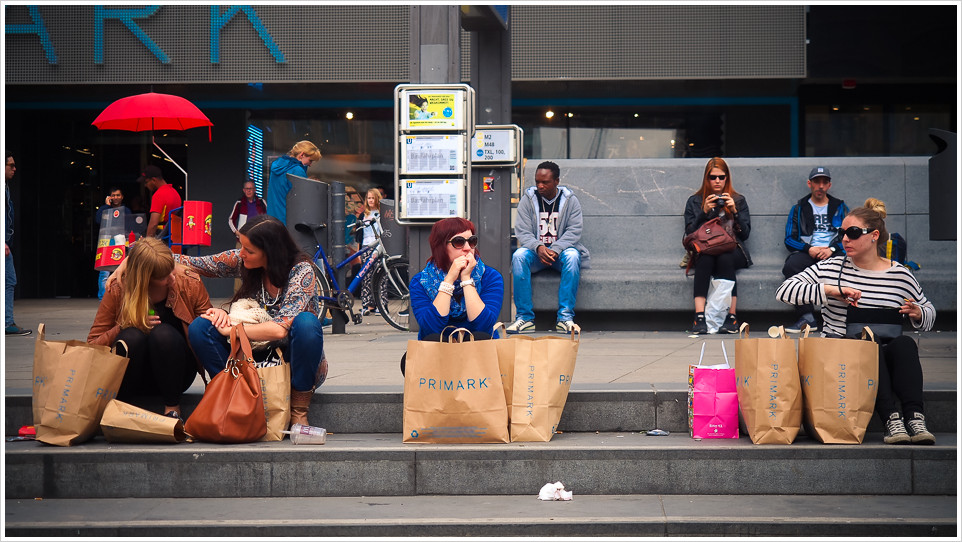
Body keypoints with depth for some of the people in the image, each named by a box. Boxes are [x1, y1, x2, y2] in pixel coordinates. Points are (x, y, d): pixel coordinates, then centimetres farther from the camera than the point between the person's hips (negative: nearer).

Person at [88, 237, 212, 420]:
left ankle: (172, 408, -17)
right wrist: (123, 328, -26)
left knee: (163, 333, -31)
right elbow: (93, 345, -8)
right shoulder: (119, 289, -11)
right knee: (133, 336, -31)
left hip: (177, 374, 0)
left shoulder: (190, 283, -9)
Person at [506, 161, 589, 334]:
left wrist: (555, 250, -25)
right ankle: (525, 317, -30)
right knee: (519, 256, -32)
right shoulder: (528, 199, 3)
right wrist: (538, 248, -26)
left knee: (572, 256, -35)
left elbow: (574, 231, -7)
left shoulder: (570, 200, 2)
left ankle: (565, 316, -33)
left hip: (561, 250, -1)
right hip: (535, 251, 1)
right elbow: (522, 232, -4)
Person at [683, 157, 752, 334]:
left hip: (731, 251, 0)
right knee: (705, 258, -36)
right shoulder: (694, 201, 15)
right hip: (703, 251, 0)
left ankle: (731, 317, -40)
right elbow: (690, 233, 5)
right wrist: (704, 212, -7)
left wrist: (734, 211, -7)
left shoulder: (738, 200, 16)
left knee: (724, 258, -35)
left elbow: (745, 234, 7)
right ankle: (699, 317, -46)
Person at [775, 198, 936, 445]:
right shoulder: (831, 268, 6)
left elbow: (928, 312, 21)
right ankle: (891, 419, -43)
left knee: (904, 343, -32)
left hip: (887, 358, 1)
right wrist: (829, 290, -16)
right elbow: (784, 290, -4)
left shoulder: (900, 275, 8)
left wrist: (917, 314, -5)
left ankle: (915, 419, -41)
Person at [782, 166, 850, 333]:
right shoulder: (799, 208, 19)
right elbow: (789, 239, 10)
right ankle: (806, 317, -36)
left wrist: (832, 249, -9)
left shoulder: (840, 207, 20)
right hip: (806, 251, 0)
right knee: (790, 267, -36)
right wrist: (809, 249, -9)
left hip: (833, 253, 0)